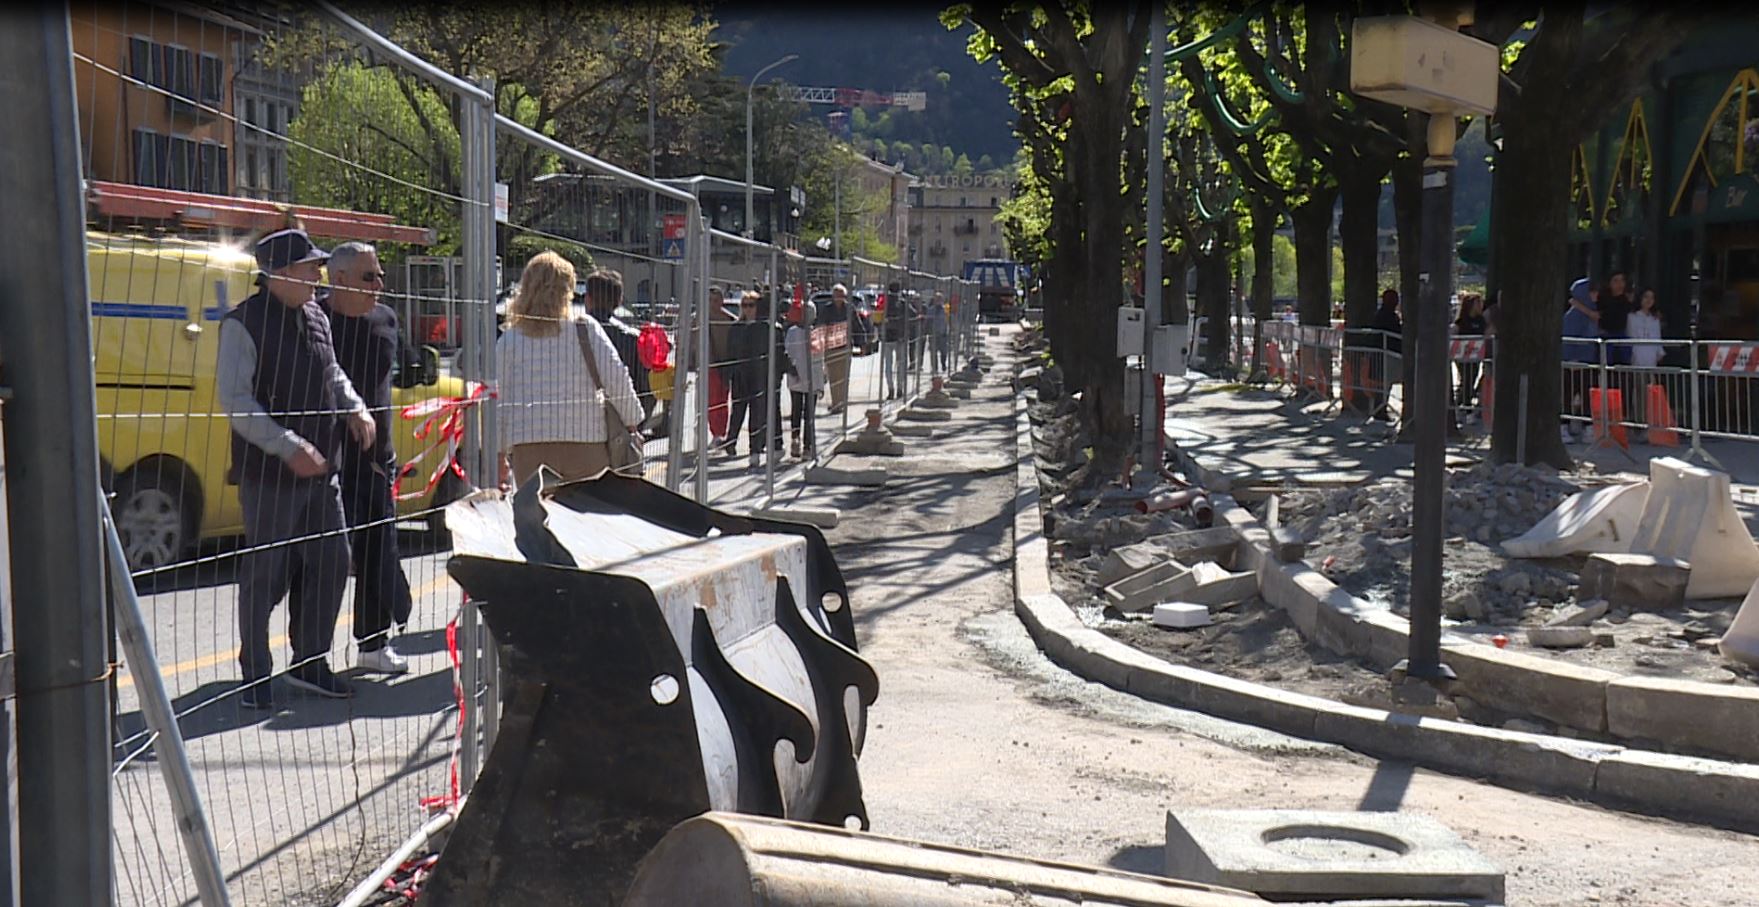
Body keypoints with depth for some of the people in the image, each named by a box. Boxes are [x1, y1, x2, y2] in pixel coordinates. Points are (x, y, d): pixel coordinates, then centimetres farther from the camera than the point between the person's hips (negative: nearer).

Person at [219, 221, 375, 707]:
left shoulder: (315, 317, 11)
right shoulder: (244, 323, -12)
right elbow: (236, 402, -16)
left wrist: (355, 408, 6)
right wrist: (290, 448, -22)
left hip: (322, 470, 7)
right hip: (268, 473, -7)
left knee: (331, 565, 10)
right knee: (264, 575, 1)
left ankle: (310, 662, 25)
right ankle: (255, 674, 16)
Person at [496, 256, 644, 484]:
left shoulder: (509, 340, 2)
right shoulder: (586, 328, -1)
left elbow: (499, 400, 6)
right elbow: (617, 381, -3)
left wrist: (500, 456, 15)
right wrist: (631, 424, 11)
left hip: (529, 447, 1)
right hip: (586, 442, -1)